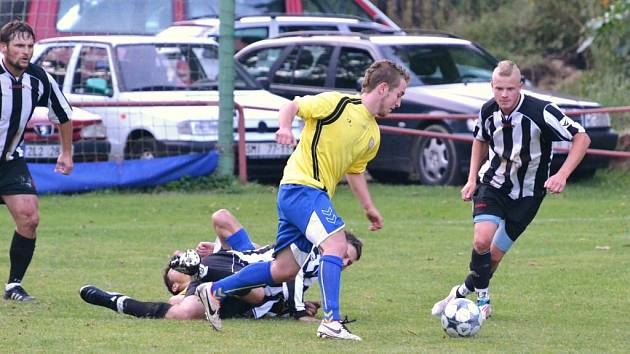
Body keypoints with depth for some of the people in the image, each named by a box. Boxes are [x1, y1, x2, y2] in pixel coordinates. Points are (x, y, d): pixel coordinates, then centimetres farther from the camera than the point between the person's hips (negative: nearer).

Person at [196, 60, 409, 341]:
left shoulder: (373, 135, 17)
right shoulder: (337, 104, -8)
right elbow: (292, 106, -4)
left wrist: (368, 207, 23)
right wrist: (284, 127, -23)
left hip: (316, 195, 9)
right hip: (301, 186, -9)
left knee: (284, 270, 8)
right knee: (336, 243, -24)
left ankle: (215, 291, 20)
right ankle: (331, 322, -28)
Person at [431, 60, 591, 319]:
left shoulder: (541, 112, -25)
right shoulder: (488, 111, -10)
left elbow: (582, 138, -19)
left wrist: (562, 175, -30)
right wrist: (472, 179, 4)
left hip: (527, 194, -2)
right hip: (493, 183, 2)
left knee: (494, 254, 3)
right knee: (482, 240, -22)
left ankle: (463, 291, 29)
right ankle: (483, 299, -4)